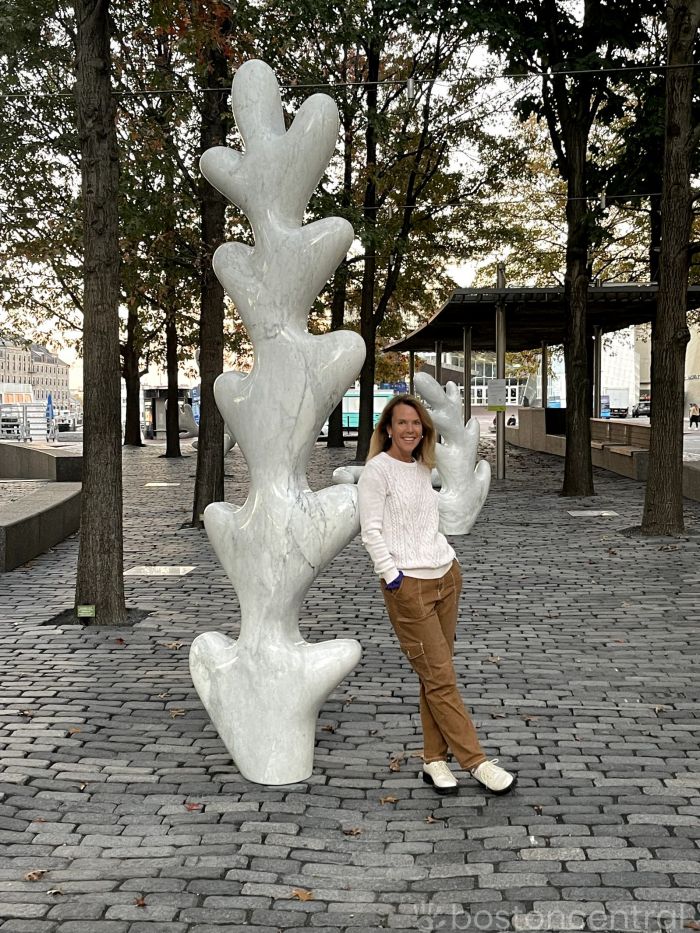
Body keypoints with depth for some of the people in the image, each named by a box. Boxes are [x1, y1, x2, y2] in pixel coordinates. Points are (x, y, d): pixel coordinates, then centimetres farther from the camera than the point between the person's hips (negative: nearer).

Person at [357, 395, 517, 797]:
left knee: (436, 677, 9)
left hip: (446, 575, 7)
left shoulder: (422, 468, 14)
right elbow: (371, 530, -12)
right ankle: (477, 762, 2)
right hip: (409, 586, -7)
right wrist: (391, 575, -14)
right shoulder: (378, 470, -8)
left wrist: (450, 558, 16)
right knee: (441, 679, -4)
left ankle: (435, 760, 16)